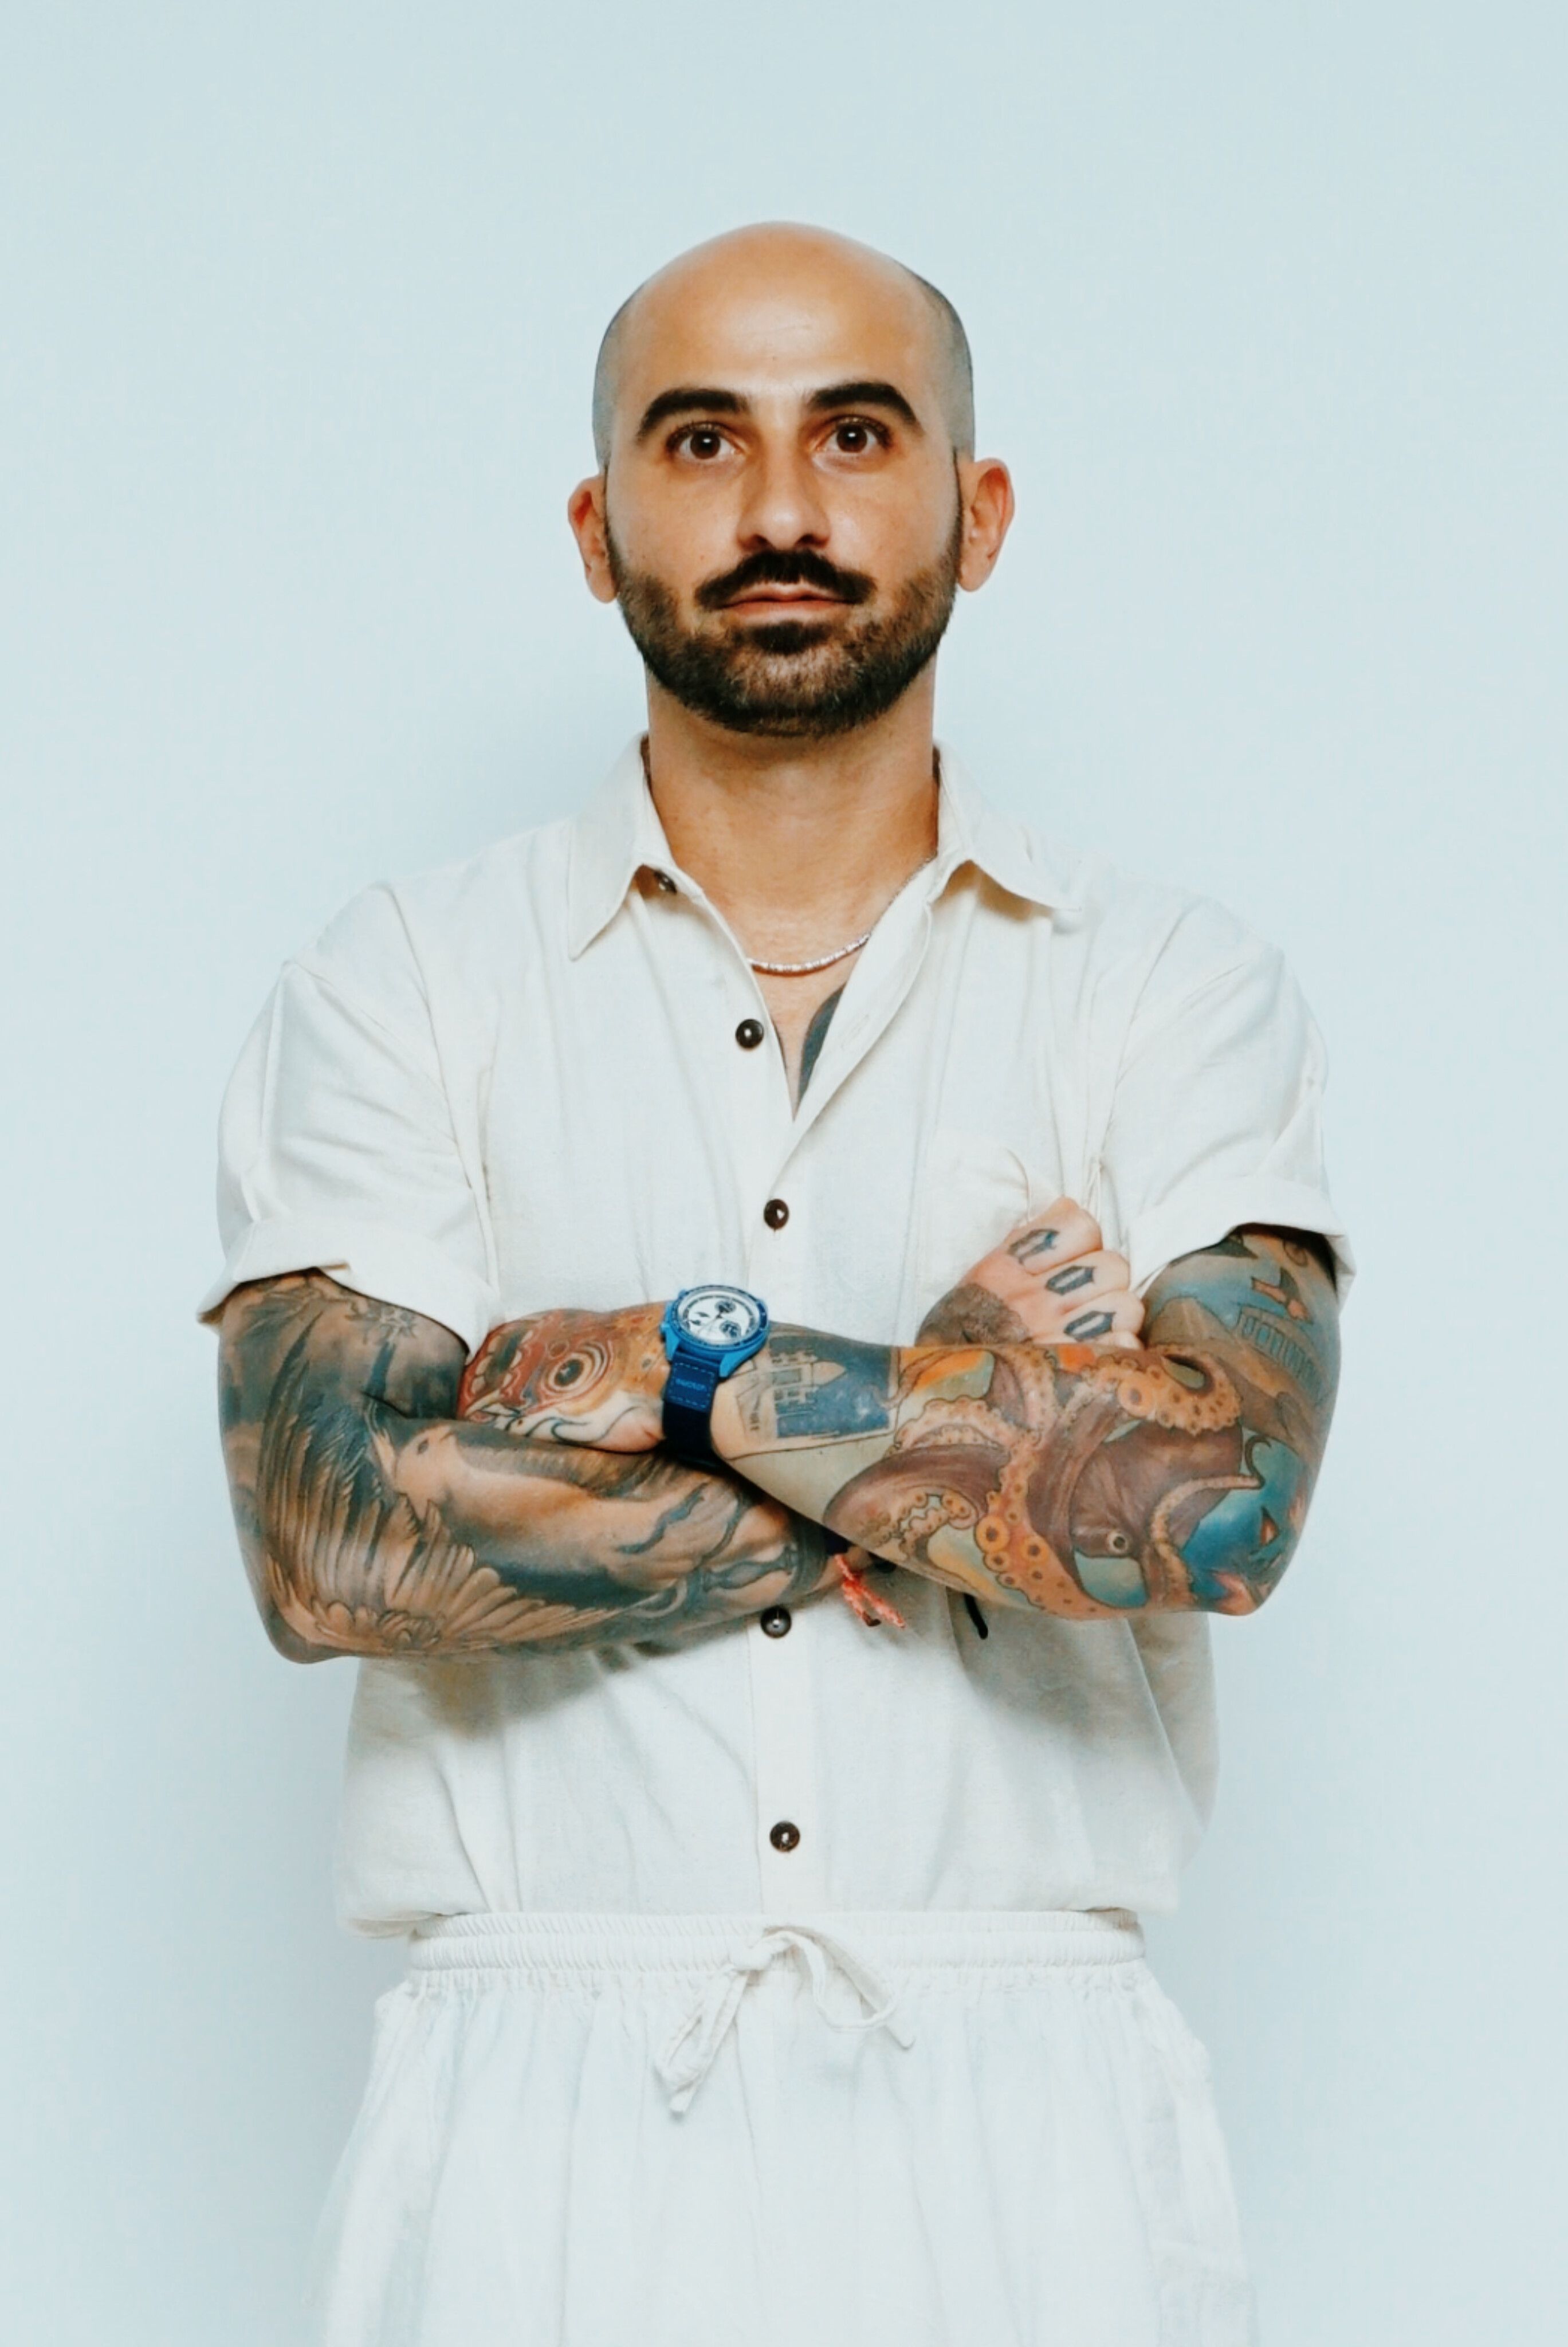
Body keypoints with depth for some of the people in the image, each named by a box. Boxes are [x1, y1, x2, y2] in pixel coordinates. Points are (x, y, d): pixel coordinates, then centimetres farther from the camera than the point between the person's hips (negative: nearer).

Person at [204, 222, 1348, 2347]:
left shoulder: (1179, 992, 5)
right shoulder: (401, 987, 4)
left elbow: (1216, 1498, -11)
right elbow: (334, 1544, -10)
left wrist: (684, 1364, -9)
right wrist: (978, 1443, -8)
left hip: (1022, 2110, 0)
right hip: (546, 2098, 0)